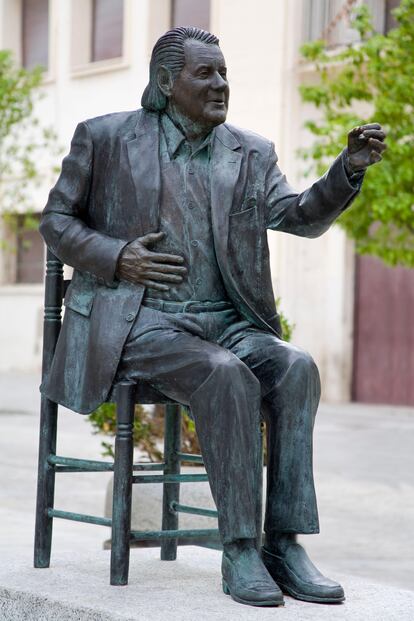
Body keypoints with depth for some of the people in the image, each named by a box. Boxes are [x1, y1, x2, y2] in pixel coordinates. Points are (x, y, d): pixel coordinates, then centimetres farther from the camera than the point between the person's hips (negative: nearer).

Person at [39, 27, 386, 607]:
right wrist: (117, 258, -9)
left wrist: (350, 168, -14)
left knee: (297, 367, -26)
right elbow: (57, 220, 9)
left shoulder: (251, 154, 14)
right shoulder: (106, 138, 6)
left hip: (226, 322, 4)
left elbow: (303, 217, 4)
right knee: (227, 377, -33)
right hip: (136, 320, -4)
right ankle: (240, 549, -27)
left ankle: (285, 543, -25)